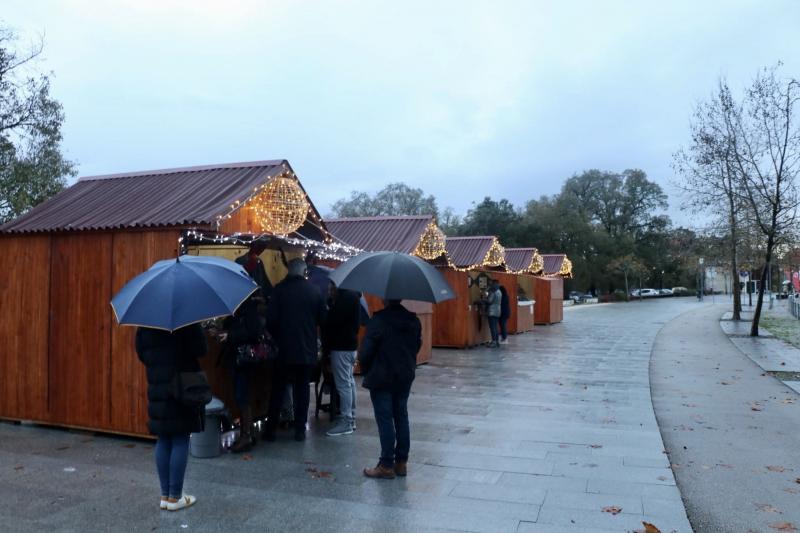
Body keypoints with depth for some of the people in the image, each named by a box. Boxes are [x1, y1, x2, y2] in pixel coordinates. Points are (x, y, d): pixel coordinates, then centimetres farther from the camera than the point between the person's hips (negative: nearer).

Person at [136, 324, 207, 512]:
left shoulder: (144, 325, 3)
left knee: (163, 442, 13)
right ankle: (175, 497, 9)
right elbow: (200, 349, -14)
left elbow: (141, 354, 11)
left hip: (156, 389, 6)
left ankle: (164, 496, 19)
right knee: (180, 441, 3)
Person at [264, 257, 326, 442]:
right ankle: (300, 429, 13)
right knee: (302, 388, 11)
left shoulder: (279, 289, -9)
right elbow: (322, 319, 2)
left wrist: (275, 336, 6)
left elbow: (271, 318, -11)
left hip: (284, 348, -1)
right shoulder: (314, 291, -3)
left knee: (278, 388, 9)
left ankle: (271, 429, 13)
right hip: (307, 349, 1)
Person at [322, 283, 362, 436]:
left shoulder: (346, 297, -18)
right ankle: (351, 418, 24)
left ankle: (346, 422, -1)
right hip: (348, 344, 11)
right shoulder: (351, 295, 14)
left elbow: (333, 320, -23)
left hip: (341, 347, -11)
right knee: (349, 382, 15)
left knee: (343, 384, -6)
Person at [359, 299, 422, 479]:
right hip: (405, 377, 6)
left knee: (385, 419, 1)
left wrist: (366, 371, 2)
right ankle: (401, 462, 20)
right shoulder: (414, 321, 2)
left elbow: (366, 351, -16)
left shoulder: (378, 321, -17)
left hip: (381, 378, -6)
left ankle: (386, 465, 7)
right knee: (401, 417, 13)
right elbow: (417, 346, 11)